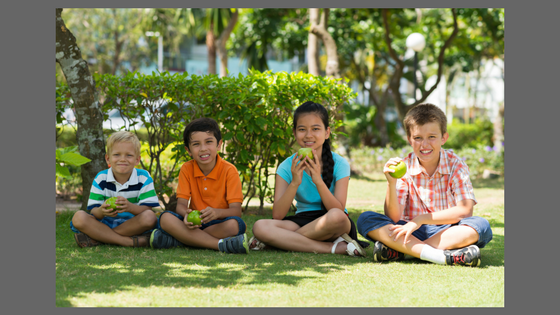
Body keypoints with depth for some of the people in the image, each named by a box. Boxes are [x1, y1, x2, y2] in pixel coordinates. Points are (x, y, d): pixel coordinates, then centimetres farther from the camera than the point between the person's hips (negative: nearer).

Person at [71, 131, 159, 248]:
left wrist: (130, 207, -36)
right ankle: (129, 241, -30)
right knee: (79, 217, -26)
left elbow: (147, 210, -13)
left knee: (150, 217, -33)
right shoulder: (100, 179, -2)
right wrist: (101, 211, -34)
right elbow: (93, 211, -7)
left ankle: (97, 239, -25)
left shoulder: (144, 178, -5)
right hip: (105, 223, 1)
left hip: (133, 224, -1)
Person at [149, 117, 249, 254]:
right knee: (166, 218, -26)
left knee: (234, 225, -36)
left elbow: (236, 210, -14)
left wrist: (217, 213, -38)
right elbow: (181, 204, -5)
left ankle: (179, 240, -27)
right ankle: (221, 245, -33)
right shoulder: (187, 169, 2)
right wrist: (186, 214, -31)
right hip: (194, 223, 2)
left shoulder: (229, 171, -7)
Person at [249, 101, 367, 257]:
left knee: (336, 216, -38)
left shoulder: (339, 164, -4)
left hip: (335, 226, -2)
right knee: (260, 226, -27)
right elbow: (277, 216, -10)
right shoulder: (287, 167, 0)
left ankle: (280, 241, -19)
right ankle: (333, 247, -27)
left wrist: (318, 180, -26)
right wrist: (295, 183, -22)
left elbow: (338, 211, -15)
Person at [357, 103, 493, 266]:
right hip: (411, 232, 1)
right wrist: (391, 183, -27)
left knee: (481, 225, -30)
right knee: (365, 219, -22)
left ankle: (399, 251, -30)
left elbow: (465, 210, -16)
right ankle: (442, 256, -34)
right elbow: (393, 218, -10)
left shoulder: (456, 165, -4)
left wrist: (421, 219, -19)